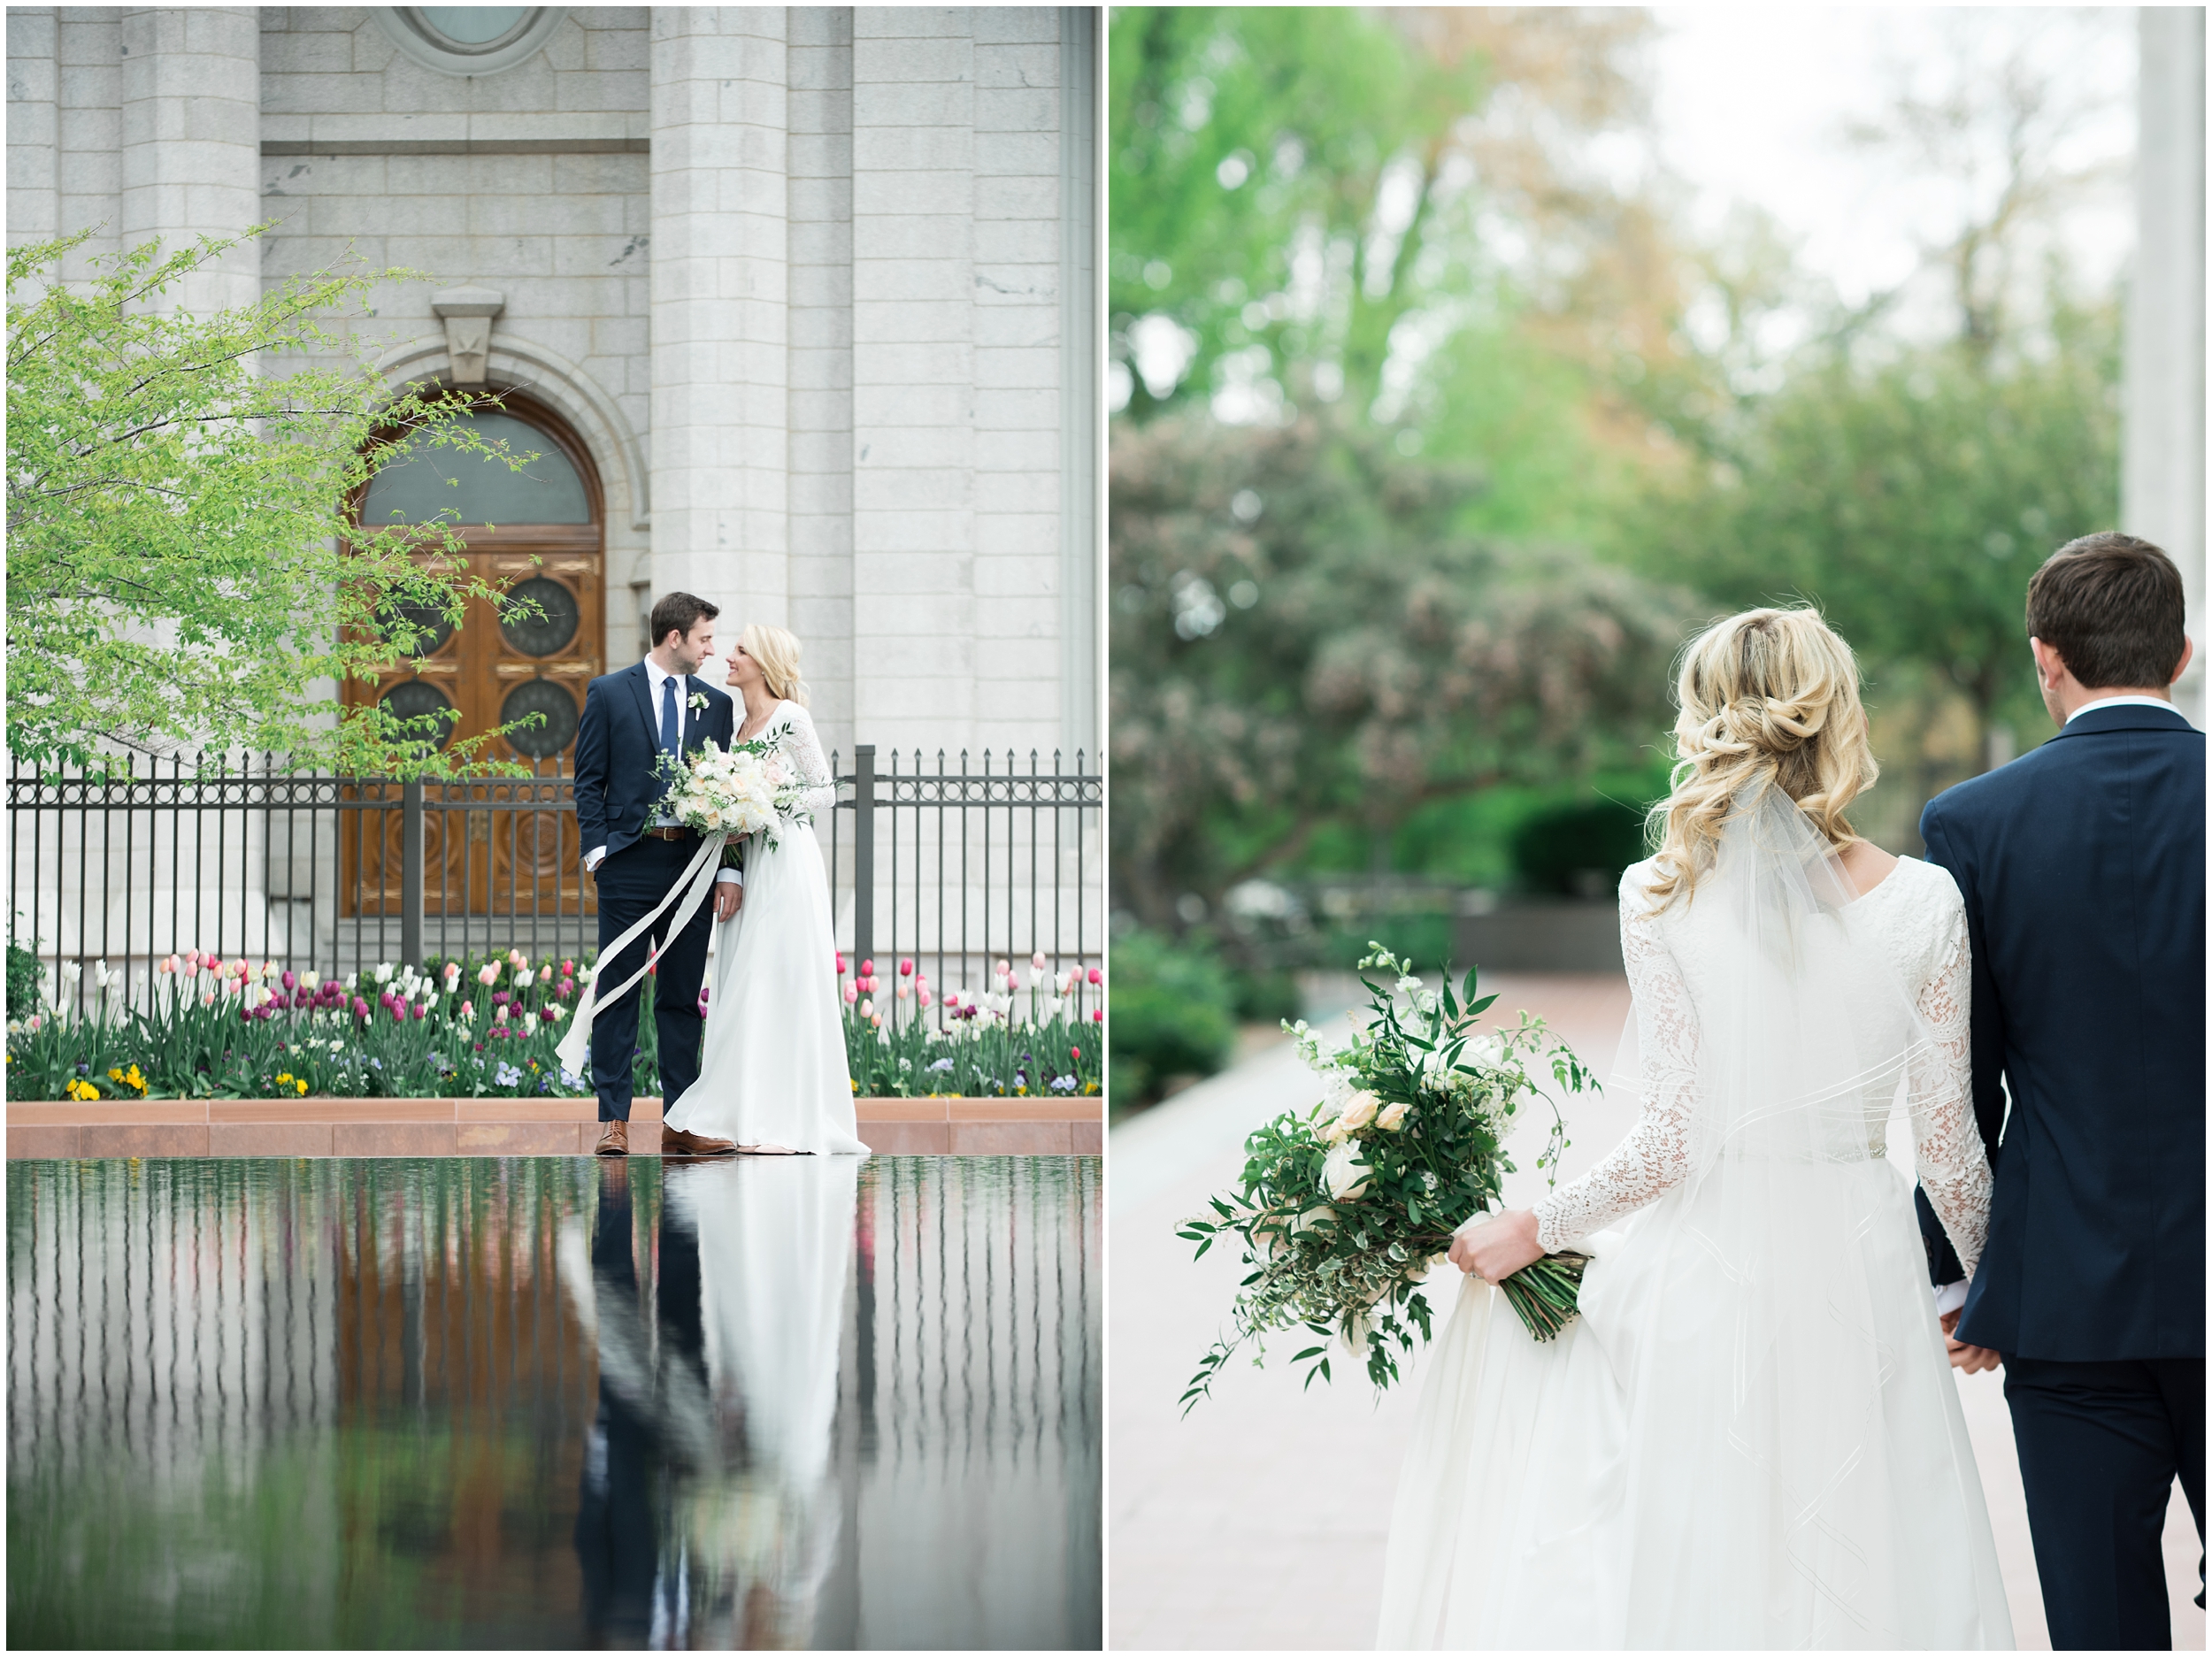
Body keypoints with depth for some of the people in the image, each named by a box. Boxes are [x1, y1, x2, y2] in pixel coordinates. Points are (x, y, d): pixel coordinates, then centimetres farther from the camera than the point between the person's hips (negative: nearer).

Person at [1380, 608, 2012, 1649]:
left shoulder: (1661, 898, -9)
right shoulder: (1923, 905, -4)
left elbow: (1675, 1139, -11)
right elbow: (1947, 1140, 1)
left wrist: (1533, 1229, 2)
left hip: (1697, 1274, -1)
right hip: (1856, 1275, 2)